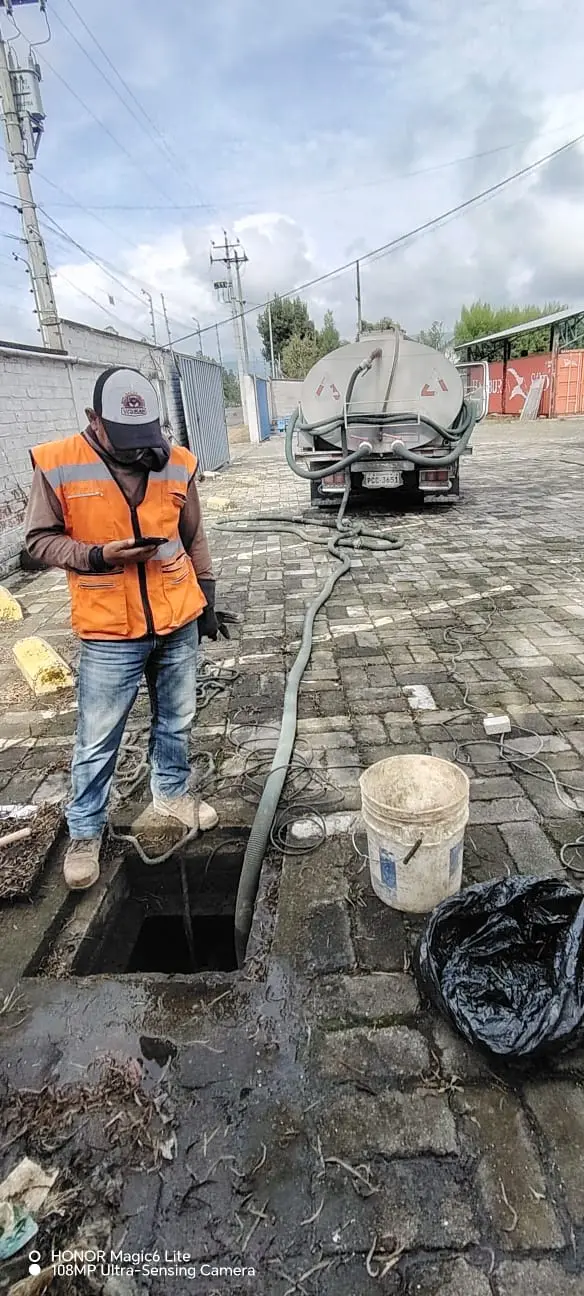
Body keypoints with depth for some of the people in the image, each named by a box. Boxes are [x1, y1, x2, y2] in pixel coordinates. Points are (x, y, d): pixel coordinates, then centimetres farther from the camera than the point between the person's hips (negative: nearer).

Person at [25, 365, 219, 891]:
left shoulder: (177, 463, 1)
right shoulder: (56, 464, -9)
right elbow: (41, 539, -3)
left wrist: (207, 596, 11)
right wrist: (99, 556, -19)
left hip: (179, 623, 3)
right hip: (110, 633, -3)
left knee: (176, 721, 17)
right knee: (98, 740, 7)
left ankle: (172, 792, 41)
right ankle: (85, 832, 27)